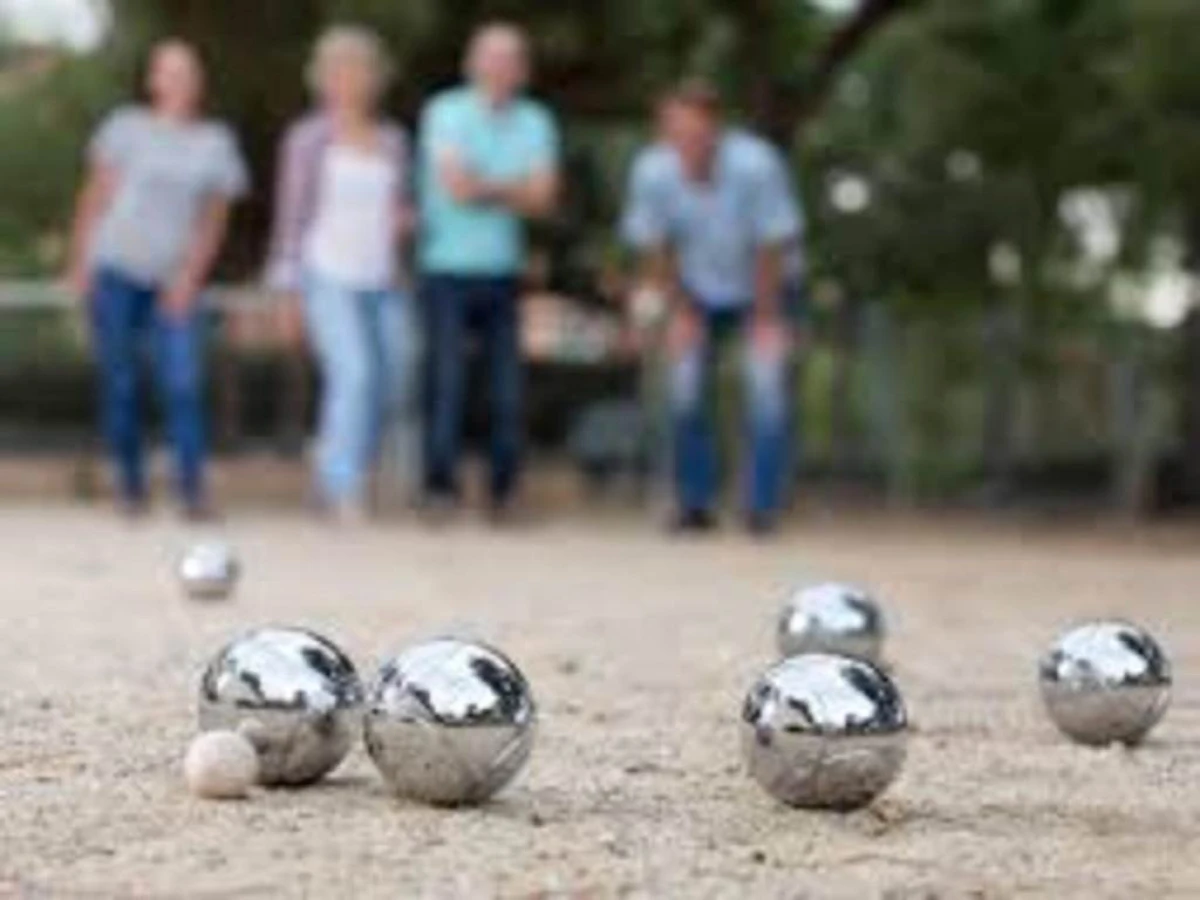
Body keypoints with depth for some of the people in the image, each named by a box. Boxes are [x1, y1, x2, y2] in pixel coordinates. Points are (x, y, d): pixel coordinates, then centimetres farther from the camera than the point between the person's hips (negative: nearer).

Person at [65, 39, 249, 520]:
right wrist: (79, 260, -3)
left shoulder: (216, 142, 8)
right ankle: (131, 485, 12)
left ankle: (193, 489, -9)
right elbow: (95, 195, 4)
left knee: (184, 384, -12)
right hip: (116, 268, -1)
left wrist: (191, 274, -6)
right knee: (120, 383, 2)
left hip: (175, 280, 1)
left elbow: (214, 218, 6)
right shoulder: (127, 128, 4)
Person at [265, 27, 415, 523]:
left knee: (390, 390, 3)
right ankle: (346, 494, -21)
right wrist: (284, 290, -5)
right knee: (356, 375, -22)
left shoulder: (392, 139, 12)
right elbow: (291, 215, 0)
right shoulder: (308, 139, -1)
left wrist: (405, 221, -2)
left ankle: (333, 469, 25)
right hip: (328, 280, -5)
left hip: (382, 283, 5)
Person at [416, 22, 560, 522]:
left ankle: (504, 488, 10)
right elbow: (456, 185, -13)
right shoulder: (445, 112, -2)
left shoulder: (535, 122, 9)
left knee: (508, 384, 1)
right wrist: (512, 188, -1)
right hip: (448, 269, -3)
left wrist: (485, 187, -10)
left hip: (504, 270, 3)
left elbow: (543, 197, -1)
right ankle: (440, 485, 0)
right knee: (446, 380, -8)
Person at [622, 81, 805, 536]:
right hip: (699, 292, 3)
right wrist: (681, 311, -6)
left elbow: (772, 248, -23)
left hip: (764, 287, -3)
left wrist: (767, 320, -17)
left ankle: (763, 506, -8)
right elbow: (652, 247, -8)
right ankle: (695, 503, 7)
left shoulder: (756, 165, -34)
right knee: (686, 386, -5)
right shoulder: (652, 171, -25)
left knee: (767, 381, -15)